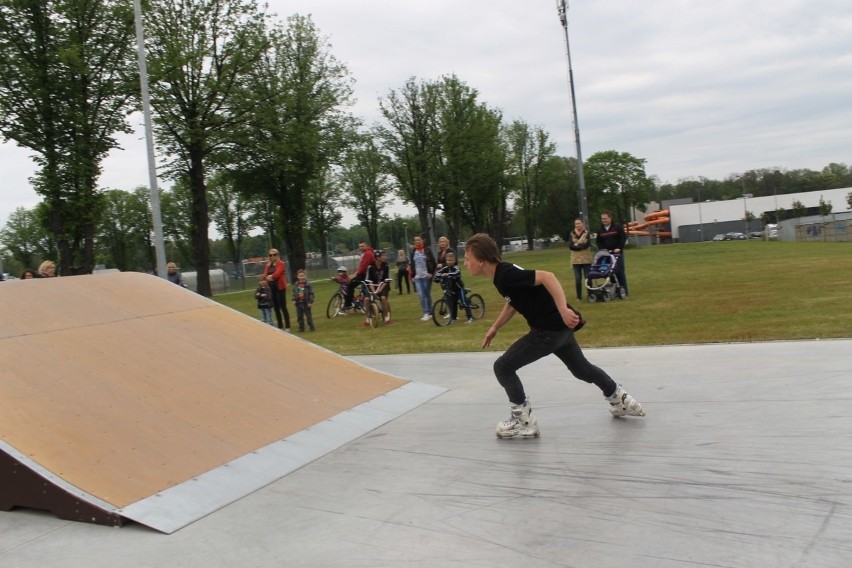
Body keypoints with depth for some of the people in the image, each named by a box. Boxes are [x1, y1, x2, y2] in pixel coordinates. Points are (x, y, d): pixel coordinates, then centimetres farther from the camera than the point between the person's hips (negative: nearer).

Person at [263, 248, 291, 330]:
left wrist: (271, 276, -7)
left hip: (280, 287, -7)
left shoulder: (281, 264, -6)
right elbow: (265, 275, 4)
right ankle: (280, 326, 17)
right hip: (271, 288, 7)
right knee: (276, 308, 9)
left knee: (283, 307, -5)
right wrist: (268, 277, -14)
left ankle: (287, 326, -1)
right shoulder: (268, 265, 13)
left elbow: (277, 273, -17)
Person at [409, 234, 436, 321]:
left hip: (426, 276, -2)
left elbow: (433, 262, 1)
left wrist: (431, 273, -8)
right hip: (417, 277, 2)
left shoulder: (427, 250, 2)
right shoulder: (413, 252, 11)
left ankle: (430, 313, 14)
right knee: (421, 295, -9)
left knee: (427, 294, 4)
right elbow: (411, 265, 15)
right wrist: (411, 276, 10)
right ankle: (426, 313, -8)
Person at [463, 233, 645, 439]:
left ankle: (524, 421, 5)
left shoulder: (506, 275, -24)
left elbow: (546, 277, -32)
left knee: (503, 367, -6)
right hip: (559, 326, 10)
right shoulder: (501, 274, 5)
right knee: (582, 369, 27)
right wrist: (495, 327, 20)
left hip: (552, 329, -10)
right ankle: (621, 401, 45)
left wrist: (564, 310, -38)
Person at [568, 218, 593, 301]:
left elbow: (587, 244, -11)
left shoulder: (587, 233, 3)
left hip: (586, 259, -1)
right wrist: (582, 245, -11)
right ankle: (579, 297, 6)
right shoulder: (571, 234, 7)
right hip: (575, 260, 1)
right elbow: (570, 246, -4)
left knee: (588, 277, -3)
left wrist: (576, 245, -8)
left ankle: (589, 294, 8)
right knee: (577, 278, -1)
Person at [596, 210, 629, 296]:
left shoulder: (617, 227, -2)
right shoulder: (600, 230, 9)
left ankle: (624, 290, 1)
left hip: (617, 253, -3)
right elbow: (598, 241, 16)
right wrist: (602, 249, 0)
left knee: (620, 271, -3)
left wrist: (619, 248, -11)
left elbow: (623, 238, -3)